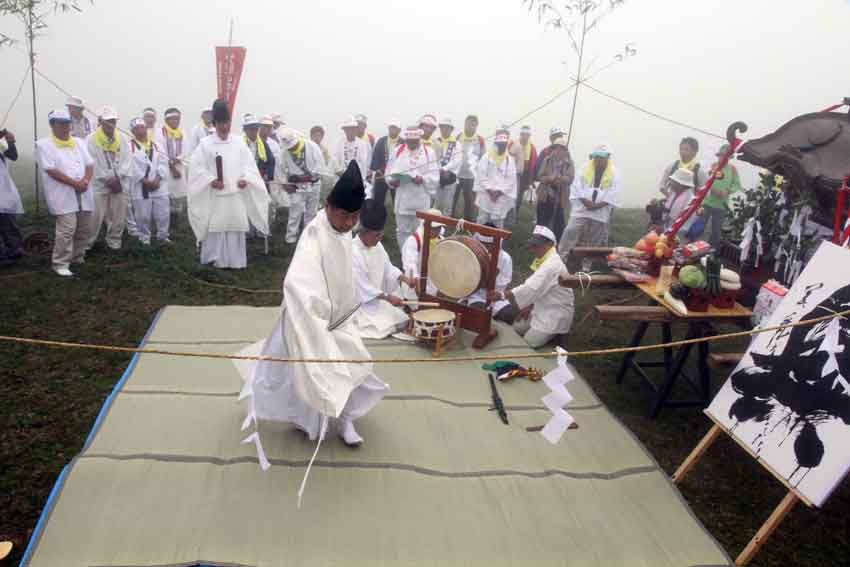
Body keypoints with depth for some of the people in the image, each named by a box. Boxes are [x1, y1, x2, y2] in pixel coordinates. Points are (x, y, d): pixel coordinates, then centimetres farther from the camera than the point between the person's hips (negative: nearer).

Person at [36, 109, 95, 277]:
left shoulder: (79, 142, 17)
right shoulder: (44, 144, -1)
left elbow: (89, 164, 11)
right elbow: (51, 170, -10)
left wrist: (85, 180, -9)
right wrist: (75, 183, -16)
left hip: (83, 194, 6)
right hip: (63, 195, -6)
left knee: (85, 229, 11)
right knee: (67, 229, -14)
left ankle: (77, 258, 28)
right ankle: (60, 264, -4)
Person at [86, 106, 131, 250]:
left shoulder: (122, 139, 6)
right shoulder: (91, 140, -5)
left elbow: (126, 160, 0)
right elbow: (92, 163, -9)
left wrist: (118, 178, -12)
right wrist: (108, 180, -12)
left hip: (119, 184, 4)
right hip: (99, 184, -3)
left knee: (119, 216, 7)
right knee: (95, 216, -5)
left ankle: (114, 242, 22)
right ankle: (86, 243, 8)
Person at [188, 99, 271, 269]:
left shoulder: (239, 143, 9)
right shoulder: (205, 143, 0)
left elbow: (249, 165, 9)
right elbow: (197, 168, -2)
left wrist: (246, 179, -9)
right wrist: (211, 180, -16)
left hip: (236, 194, 3)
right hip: (214, 195, -3)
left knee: (236, 227, 5)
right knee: (216, 228, -3)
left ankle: (235, 261, 14)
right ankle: (215, 260, 5)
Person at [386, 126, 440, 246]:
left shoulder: (429, 153, -1)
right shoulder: (398, 151, 5)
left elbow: (435, 178, -6)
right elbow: (389, 172, 7)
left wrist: (422, 179, -24)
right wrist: (391, 181, -14)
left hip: (421, 201, -2)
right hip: (402, 200, 2)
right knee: (402, 231, 9)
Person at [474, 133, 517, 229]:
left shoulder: (510, 160, 5)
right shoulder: (486, 157, 2)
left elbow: (511, 179, -1)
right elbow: (481, 175, -4)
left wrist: (499, 191, -11)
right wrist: (490, 190, -11)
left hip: (501, 197, 1)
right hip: (485, 195, -1)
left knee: (498, 223, 3)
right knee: (482, 221, 2)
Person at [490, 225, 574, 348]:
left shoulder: (552, 265, -29)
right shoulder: (543, 259, 4)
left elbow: (531, 288, -39)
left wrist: (502, 295, -42)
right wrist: (530, 306, 0)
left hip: (556, 312, -10)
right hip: (543, 307, 10)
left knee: (529, 342, -10)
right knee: (518, 327, 9)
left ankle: (556, 332, 11)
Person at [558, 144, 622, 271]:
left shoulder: (613, 173, -2)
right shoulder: (585, 169, 1)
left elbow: (613, 195, -7)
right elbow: (577, 186, -4)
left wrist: (598, 205, -16)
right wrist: (585, 201, -17)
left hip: (600, 213, 0)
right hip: (581, 209, 0)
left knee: (593, 242, 9)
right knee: (570, 233, -10)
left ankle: (586, 266, 20)